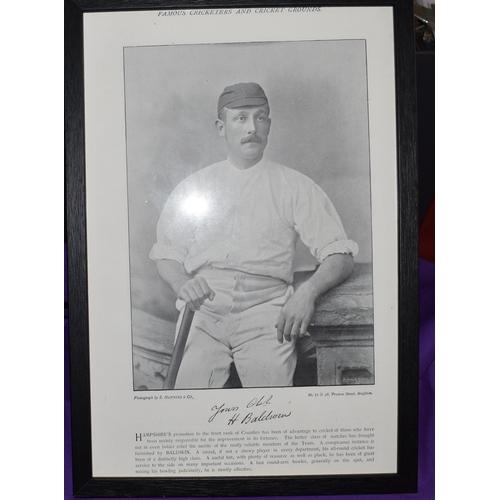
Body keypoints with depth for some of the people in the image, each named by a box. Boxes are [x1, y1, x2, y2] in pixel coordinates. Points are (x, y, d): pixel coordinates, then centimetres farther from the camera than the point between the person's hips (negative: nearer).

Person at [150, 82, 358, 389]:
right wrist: (183, 284, -5)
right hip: (204, 309, 2)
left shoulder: (295, 186, 9)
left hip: (266, 309, -1)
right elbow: (166, 255, 17)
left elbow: (341, 257, 4)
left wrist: (308, 292, -16)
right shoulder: (193, 186, 16)